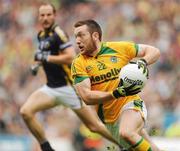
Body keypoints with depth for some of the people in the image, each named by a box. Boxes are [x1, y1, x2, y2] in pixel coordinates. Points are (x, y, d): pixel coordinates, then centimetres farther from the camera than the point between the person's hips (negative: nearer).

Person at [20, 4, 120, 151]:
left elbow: (70, 57, -25)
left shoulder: (59, 34, -13)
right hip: (50, 88, 7)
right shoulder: (41, 35, 12)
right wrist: (39, 63, 14)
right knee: (26, 111, -14)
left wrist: (45, 57, -19)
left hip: (68, 87, -7)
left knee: (95, 126, -4)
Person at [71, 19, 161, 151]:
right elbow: (87, 97, -14)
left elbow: (154, 51, 6)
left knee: (126, 133, -34)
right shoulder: (78, 64, -4)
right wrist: (116, 94, -28)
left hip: (131, 105, -3)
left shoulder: (119, 47, -4)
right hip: (110, 119, 3)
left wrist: (143, 62, -17)